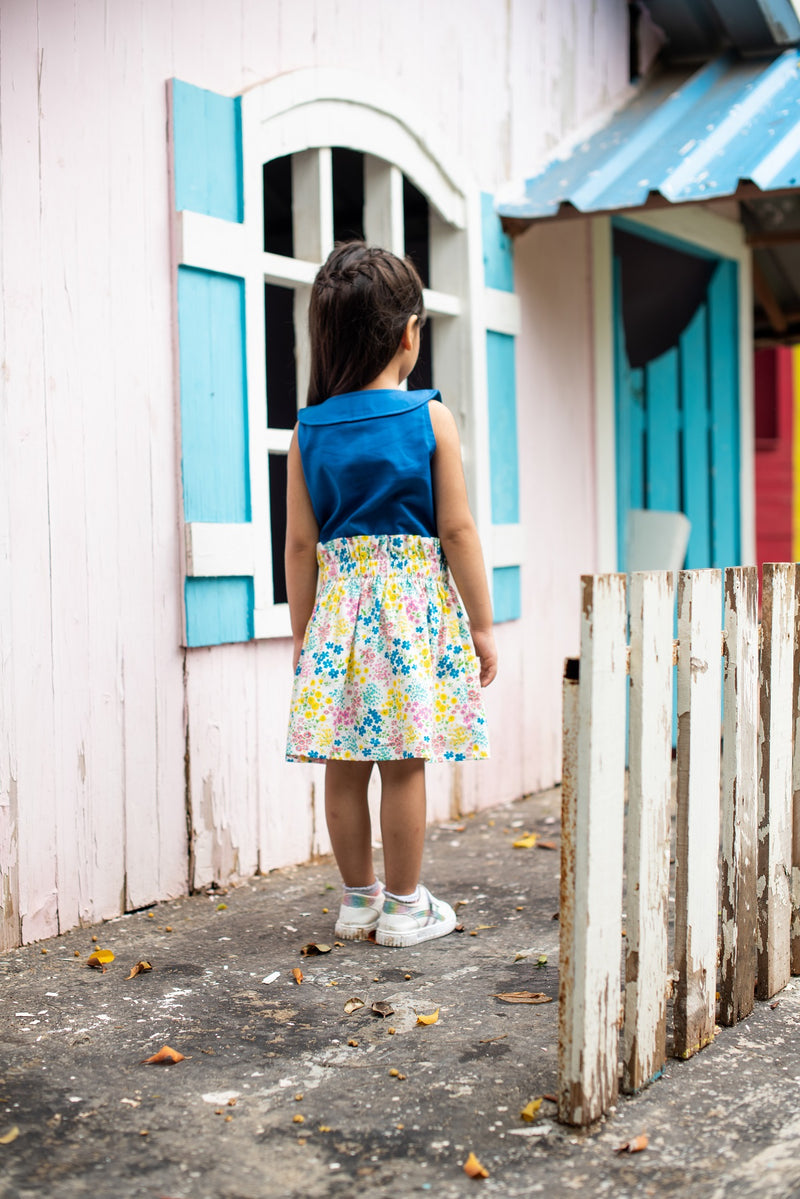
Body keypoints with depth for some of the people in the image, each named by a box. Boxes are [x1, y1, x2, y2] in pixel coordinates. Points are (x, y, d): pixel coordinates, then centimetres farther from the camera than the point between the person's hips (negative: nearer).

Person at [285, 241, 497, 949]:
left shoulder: (308, 432, 3)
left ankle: (359, 899, 22)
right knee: (404, 766, 3)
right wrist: (481, 623, 2)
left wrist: (304, 633, 13)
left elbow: (300, 545, 4)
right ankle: (404, 907, 13)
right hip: (415, 604, -3)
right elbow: (457, 530, -6)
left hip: (338, 604, 3)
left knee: (345, 765, 10)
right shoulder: (431, 418, -5)